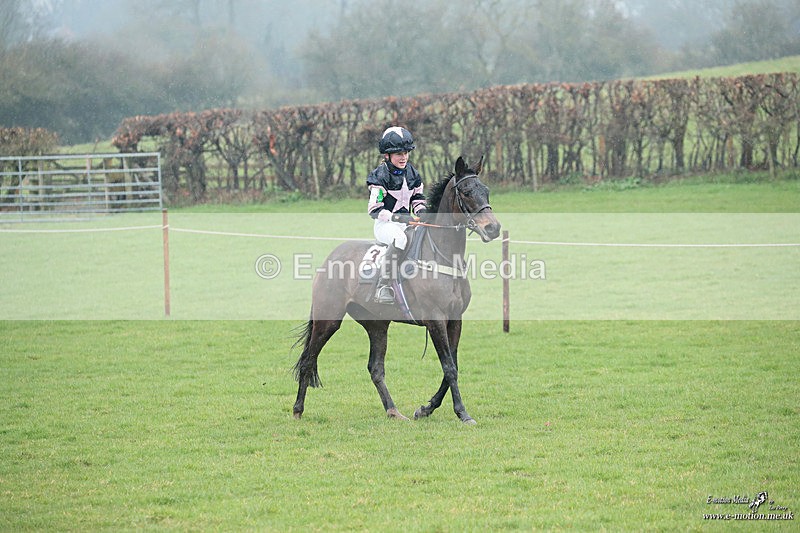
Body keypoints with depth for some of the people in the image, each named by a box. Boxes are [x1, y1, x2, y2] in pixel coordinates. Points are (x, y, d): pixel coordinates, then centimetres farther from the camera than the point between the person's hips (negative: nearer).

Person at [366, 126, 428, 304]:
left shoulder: (411, 173, 11)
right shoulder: (380, 177, -10)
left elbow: (418, 198, 20)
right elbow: (374, 210, -14)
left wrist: (421, 213, -3)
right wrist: (398, 217, -25)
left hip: (406, 222, 7)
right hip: (385, 224, -7)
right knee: (399, 238, -39)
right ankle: (384, 286, -40)